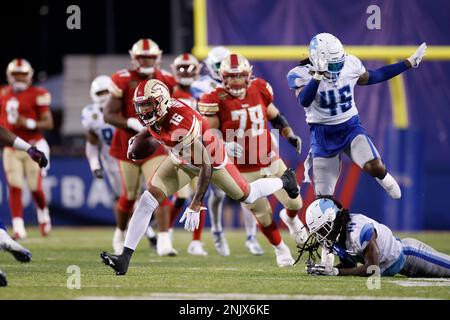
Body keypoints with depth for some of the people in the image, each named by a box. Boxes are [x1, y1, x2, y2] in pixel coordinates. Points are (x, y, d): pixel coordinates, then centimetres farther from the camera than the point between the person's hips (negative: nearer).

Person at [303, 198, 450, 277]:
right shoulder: (333, 238, -13)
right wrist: (326, 269, -20)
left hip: (408, 253, -7)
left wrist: (336, 272, -37)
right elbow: (349, 265, 0)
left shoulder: (359, 229, -38)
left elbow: (372, 268, -35)